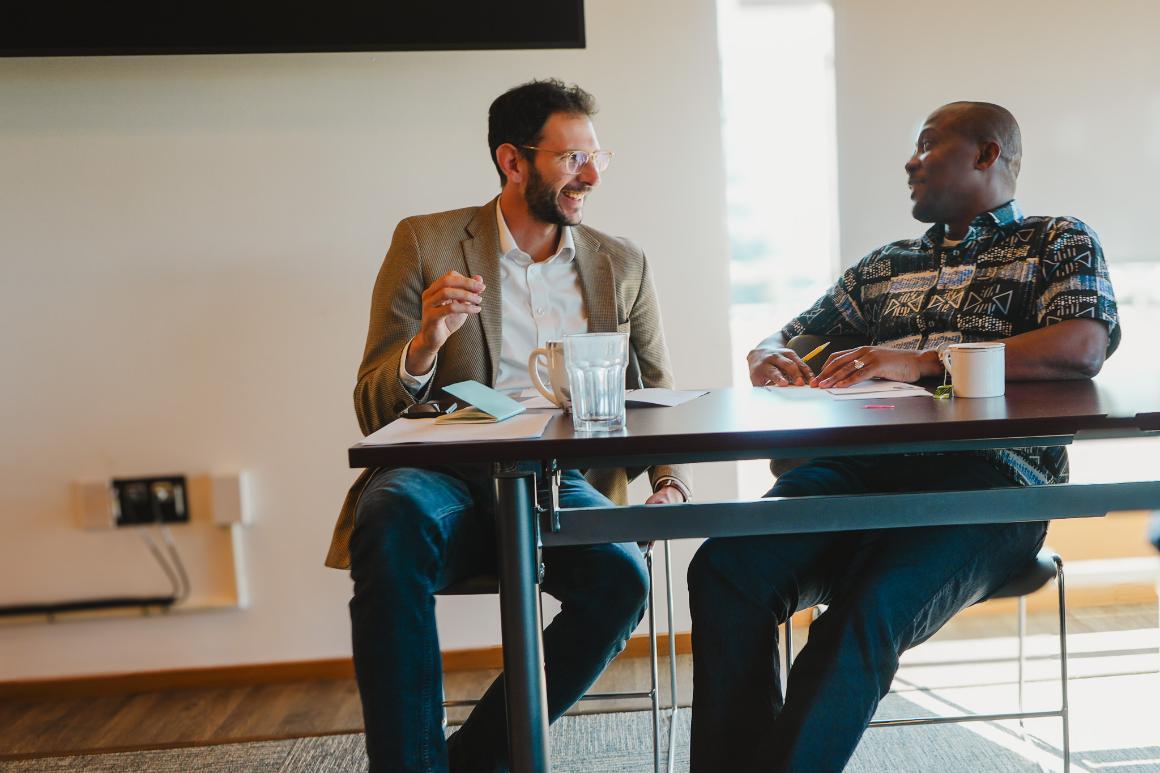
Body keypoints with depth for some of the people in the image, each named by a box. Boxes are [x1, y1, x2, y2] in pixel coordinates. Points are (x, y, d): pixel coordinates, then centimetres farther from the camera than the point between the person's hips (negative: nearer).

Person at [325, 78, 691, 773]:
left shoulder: (624, 266, 14)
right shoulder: (426, 244, 6)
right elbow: (374, 410, 3)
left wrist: (671, 486, -5)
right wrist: (426, 343, -19)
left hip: (559, 482, 2)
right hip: (447, 479, -2)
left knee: (622, 579, -29)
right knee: (394, 519, -35)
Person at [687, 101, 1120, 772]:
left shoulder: (1058, 242, 17)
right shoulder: (884, 266, 32)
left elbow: (1083, 349, -4)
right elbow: (784, 342, 34)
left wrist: (925, 362, -14)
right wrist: (770, 359, 7)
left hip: (987, 473, -4)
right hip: (862, 468, 4)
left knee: (867, 607, -35)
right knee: (724, 568, -26)